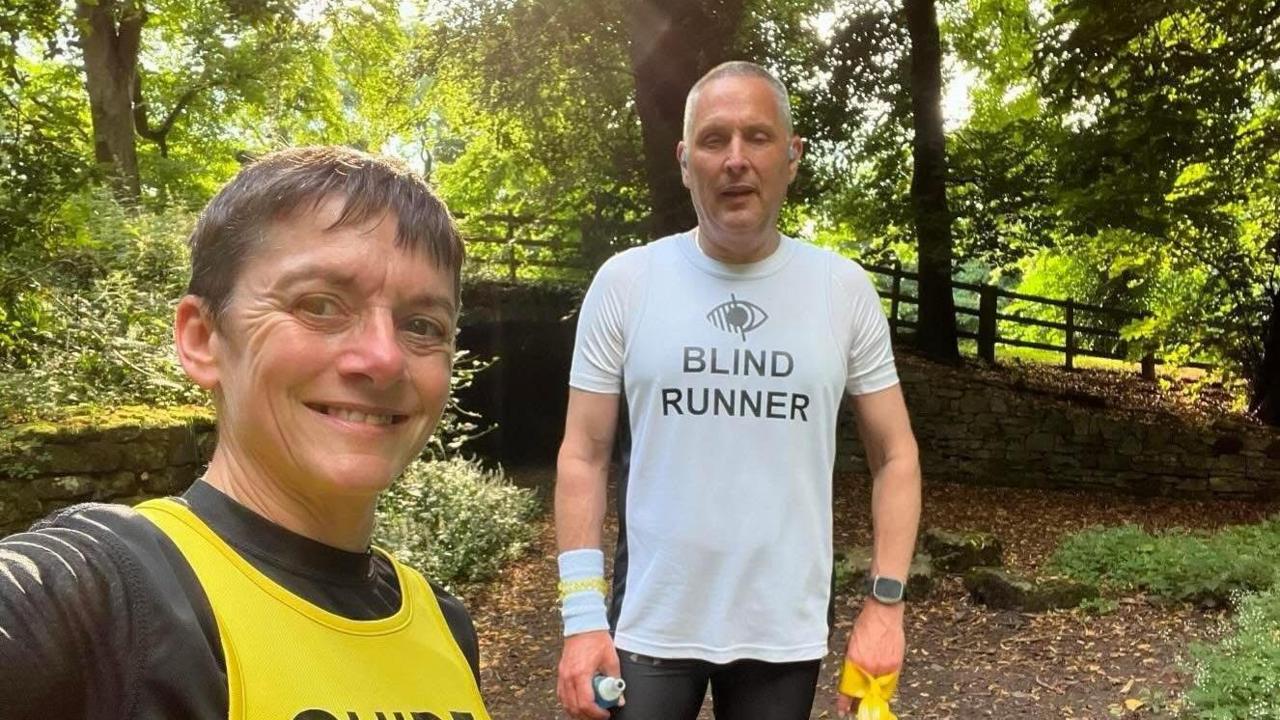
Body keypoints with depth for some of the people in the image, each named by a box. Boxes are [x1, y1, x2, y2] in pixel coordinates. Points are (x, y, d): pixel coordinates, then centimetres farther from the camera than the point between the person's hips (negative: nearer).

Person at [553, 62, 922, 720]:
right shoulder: (625, 282, -4)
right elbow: (584, 456, -2)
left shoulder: (846, 290, -2)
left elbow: (895, 455, 4)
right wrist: (582, 614, -7)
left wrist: (885, 603, -3)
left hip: (786, 634, 2)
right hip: (648, 626, -1)